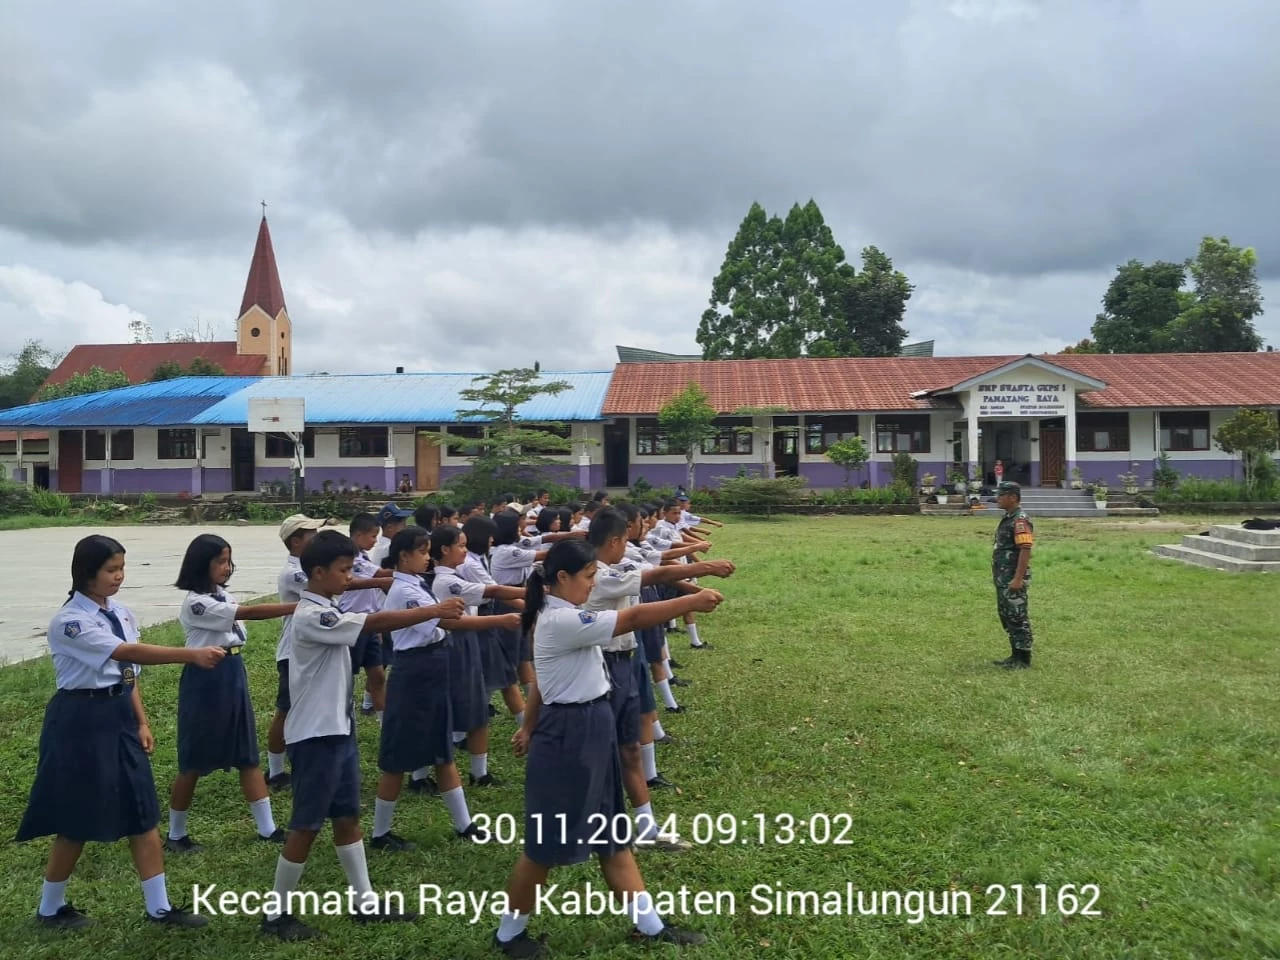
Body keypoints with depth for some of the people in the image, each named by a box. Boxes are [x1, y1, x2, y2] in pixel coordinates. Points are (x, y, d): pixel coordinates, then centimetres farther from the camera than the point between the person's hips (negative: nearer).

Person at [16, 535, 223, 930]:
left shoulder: (121, 614, 5)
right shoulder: (69, 622, -18)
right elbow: (129, 652, -30)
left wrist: (141, 722, 8)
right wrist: (192, 654, -38)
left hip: (120, 718, 7)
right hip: (82, 722, -7)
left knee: (143, 813, 7)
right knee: (78, 820, 6)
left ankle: (159, 907, 15)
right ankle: (50, 908, 30)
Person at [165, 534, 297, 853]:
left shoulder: (223, 595, 10)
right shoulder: (196, 603, -18)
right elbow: (250, 613, -26)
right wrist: (299, 606, -32)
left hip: (233, 678, 8)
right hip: (205, 682, -8)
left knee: (248, 756, 9)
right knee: (194, 762, 5)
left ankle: (267, 827, 14)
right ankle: (175, 834, 22)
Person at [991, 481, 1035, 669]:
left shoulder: (1020, 519, -16)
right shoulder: (1007, 518, 15)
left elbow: (1025, 550, -22)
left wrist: (1018, 578, -25)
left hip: (1013, 578, -10)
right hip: (1003, 577, 10)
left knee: (1017, 617, -3)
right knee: (1006, 615, 15)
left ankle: (1023, 659, 4)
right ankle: (1015, 656, 23)